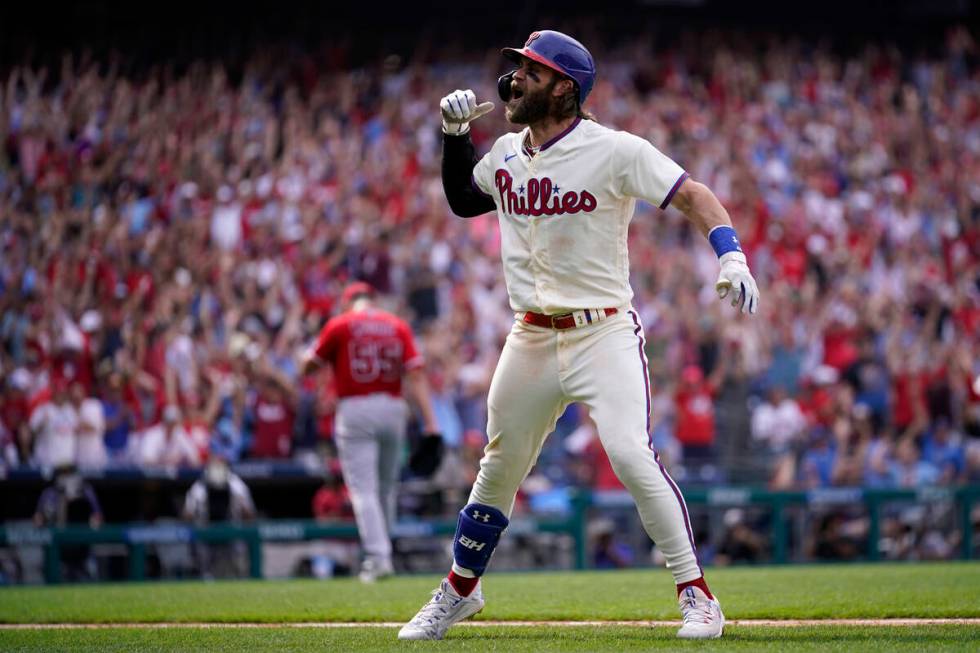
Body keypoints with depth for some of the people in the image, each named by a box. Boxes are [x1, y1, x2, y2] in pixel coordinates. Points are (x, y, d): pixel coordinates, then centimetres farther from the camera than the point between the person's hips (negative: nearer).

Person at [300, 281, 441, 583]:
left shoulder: (339, 325, 0)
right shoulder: (397, 326, 8)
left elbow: (308, 366, 6)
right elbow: (415, 374, -1)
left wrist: (309, 352, 29)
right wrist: (429, 421, -5)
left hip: (354, 410, -3)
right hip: (392, 408, 3)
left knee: (363, 490, -6)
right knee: (386, 488, 16)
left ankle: (378, 555, -19)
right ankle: (382, 552, 22)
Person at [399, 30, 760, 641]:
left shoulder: (614, 151, -11)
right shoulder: (505, 154, 8)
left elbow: (694, 195, -13)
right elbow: (463, 201, 27)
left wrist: (731, 254, -30)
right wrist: (456, 134, 12)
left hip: (604, 334, -6)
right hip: (531, 339, 6)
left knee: (632, 457, -21)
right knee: (499, 469, 14)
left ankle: (697, 595, -11)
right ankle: (460, 591, 32)